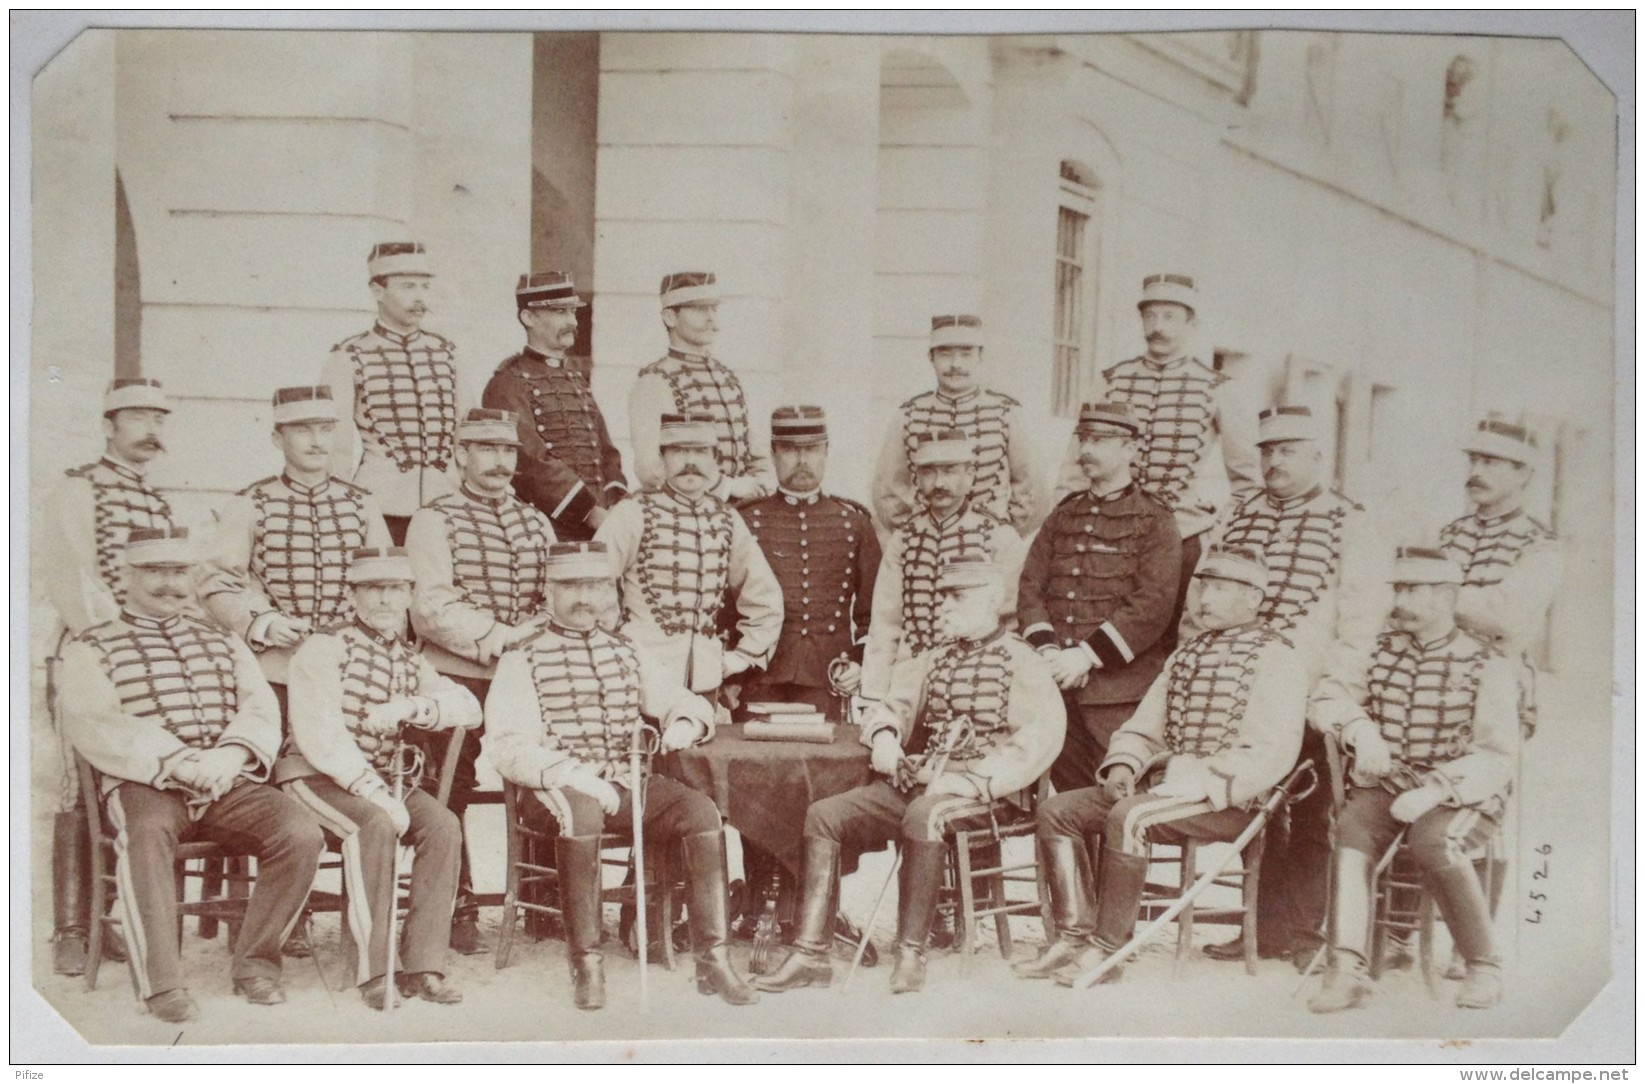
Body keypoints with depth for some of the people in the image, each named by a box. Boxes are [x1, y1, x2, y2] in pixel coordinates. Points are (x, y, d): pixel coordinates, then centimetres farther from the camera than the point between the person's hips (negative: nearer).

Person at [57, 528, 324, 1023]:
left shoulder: (225, 643, 24)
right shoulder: (91, 649, 12)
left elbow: (260, 709, 9)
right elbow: (95, 723, -6)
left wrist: (230, 754, -15)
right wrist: (175, 760, -21)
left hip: (230, 784, 3)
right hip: (146, 785, -3)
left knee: (301, 832, -24)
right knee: (146, 833, -38)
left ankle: (255, 961, -8)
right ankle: (161, 984, -32)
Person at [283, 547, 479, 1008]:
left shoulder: (409, 661, 14)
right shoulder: (325, 648, -6)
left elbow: (468, 708, -1)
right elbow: (320, 734, -18)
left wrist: (407, 707, -20)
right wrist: (373, 791, -27)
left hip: (385, 776, 6)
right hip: (319, 776, -6)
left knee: (443, 826, -20)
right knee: (375, 823, -34)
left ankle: (422, 965, -18)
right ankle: (374, 970, -27)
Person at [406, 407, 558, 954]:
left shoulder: (536, 523, 17)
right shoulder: (434, 521, 0)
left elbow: (558, 597, 12)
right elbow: (432, 606, -12)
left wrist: (539, 632, -9)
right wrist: (499, 636, -18)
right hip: (457, 679, -4)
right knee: (452, 792, 0)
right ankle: (459, 909, 11)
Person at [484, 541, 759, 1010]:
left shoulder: (626, 653, 20)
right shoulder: (522, 662, 5)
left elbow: (683, 700, 18)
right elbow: (508, 746, -8)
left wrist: (685, 723, -9)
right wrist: (572, 774, -24)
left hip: (629, 782, 4)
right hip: (558, 789, -4)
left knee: (700, 809, -22)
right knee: (581, 813, -38)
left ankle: (712, 958, -20)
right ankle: (586, 964, -27)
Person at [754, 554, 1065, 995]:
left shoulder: (1021, 663, 0)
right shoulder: (936, 660, 21)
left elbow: (1041, 736, -14)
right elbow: (892, 707, 25)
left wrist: (971, 780, -23)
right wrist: (885, 736, -1)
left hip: (982, 793, -7)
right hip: (918, 780, 7)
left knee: (924, 815, -38)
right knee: (823, 815, -10)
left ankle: (911, 955, -30)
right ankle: (810, 952, -12)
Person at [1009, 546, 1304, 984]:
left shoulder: (1275, 659, -4)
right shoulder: (1185, 655, 21)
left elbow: (1267, 755, -15)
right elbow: (1143, 726, 22)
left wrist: (1187, 783, -21)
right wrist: (1122, 765, 0)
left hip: (1224, 799, -8)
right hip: (1161, 782, 8)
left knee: (1127, 817, -33)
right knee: (1057, 810, -8)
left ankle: (1105, 949, -23)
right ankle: (1074, 935, -13)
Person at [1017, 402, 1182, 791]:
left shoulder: (1155, 521, 1)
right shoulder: (1063, 515, 16)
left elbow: (1153, 605, -10)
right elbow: (1030, 585, 9)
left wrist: (1086, 655, -17)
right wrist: (1047, 649, -8)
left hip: (1118, 688, -4)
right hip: (1058, 683, 5)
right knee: (1068, 791, 9)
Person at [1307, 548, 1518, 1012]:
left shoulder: (1486, 666, -2)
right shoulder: (1384, 653, 12)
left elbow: (1497, 757, -9)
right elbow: (1326, 696, 7)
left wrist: (1434, 791, -23)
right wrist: (1361, 728, -14)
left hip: (1462, 795, -3)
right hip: (1386, 785, 4)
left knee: (1434, 842, -35)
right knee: (1352, 826, -29)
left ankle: (1485, 965, -13)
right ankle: (1348, 969, -34)